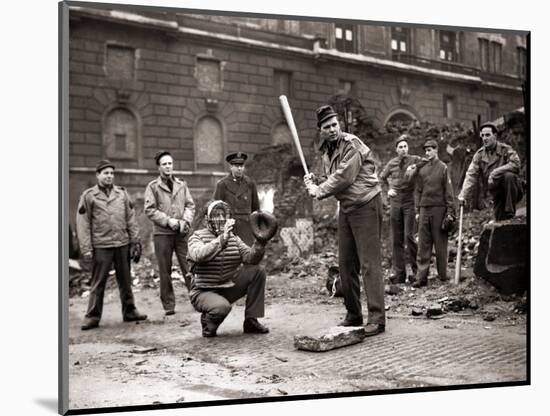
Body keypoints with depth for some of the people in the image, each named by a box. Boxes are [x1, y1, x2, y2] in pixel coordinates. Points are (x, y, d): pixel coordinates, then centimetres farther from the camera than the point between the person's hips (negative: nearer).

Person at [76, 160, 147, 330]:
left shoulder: (122, 193, 9)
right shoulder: (88, 196, 0)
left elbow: (131, 218, 10)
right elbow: (83, 224, -2)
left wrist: (135, 240, 4)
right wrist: (86, 249, -8)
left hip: (123, 244, 3)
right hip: (101, 246, -3)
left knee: (125, 280, 11)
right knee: (98, 282, 0)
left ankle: (129, 311, 22)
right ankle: (92, 316, 9)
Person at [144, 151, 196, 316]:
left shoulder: (182, 184, 13)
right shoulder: (153, 186, 2)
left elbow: (190, 205, 11)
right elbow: (149, 210, -4)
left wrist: (186, 220, -7)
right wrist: (168, 221, -13)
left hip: (182, 232, 2)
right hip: (162, 233, -2)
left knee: (189, 267, -2)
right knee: (165, 271, 3)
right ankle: (169, 305, 11)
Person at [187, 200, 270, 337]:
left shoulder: (233, 238, 9)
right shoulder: (197, 237, -6)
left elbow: (250, 258, -6)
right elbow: (199, 255, -29)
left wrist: (260, 243, -25)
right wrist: (222, 238, -36)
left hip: (228, 288, 6)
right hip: (204, 292, -6)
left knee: (257, 272, -10)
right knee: (222, 306, -36)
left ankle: (251, 321, -4)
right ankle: (208, 322, 1)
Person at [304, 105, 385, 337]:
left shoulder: (352, 145, -14)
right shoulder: (326, 151, 12)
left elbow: (344, 178, -21)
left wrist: (319, 191, -9)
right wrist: (314, 184, -3)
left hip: (365, 206, -8)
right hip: (345, 208, 8)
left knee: (369, 263, -10)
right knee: (346, 264, 9)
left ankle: (377, 318, -8)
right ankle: (353, 314, 19)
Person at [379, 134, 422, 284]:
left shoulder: (415, 160, -3)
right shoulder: (392, 163, 8)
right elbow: (382, 177, 24)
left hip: (410, 202, -3)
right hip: (395, 202, 4)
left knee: (409, 236, -11)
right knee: (397, 239, 4)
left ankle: (416, 270, 2)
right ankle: (399, 273, 9)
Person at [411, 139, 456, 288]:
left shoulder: (443, 168, 0)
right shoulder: (422, 170, 11)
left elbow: (448, 191, -2)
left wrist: (450, 211, -7)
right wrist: (418, 210, 8)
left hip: (439, 209, -3)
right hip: (424, 210, 3)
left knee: (440, 243, 4)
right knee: (423, 244, 0)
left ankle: (442, 274, 13)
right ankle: (421, 277, 1)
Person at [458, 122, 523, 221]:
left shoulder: (505, 149, -7)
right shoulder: (479, 154, 2)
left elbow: (516, 164, -23)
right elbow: (471, 175, -4)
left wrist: (495, 173, -26)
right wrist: (463, 195, -15)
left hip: (512, 190, -3)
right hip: (497, 193, 4)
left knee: (509, 176, -33)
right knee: (499, 220, -7)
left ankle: (510, 212, -27)